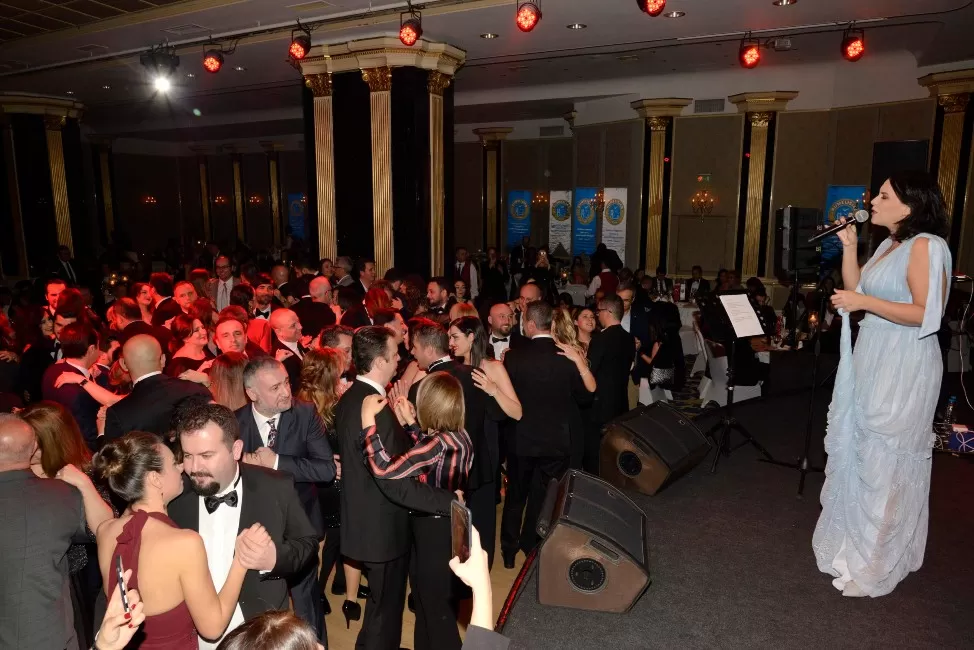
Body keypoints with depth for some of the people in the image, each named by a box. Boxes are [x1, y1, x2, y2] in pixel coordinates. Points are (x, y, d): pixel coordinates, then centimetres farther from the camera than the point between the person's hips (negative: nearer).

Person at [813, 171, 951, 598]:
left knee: (884, 463, 1)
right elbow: (855, 291, 11)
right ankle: (855, 540, 34)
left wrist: (865, 302, -22)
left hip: (904, 368, -9)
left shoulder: (926, 246, -14)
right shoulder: (889, 245, 13)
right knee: (859, 453, 17)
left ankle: (876, 562, 16)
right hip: (872, 361, 9)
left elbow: (926, 314, -20)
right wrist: (849, 247, 4)